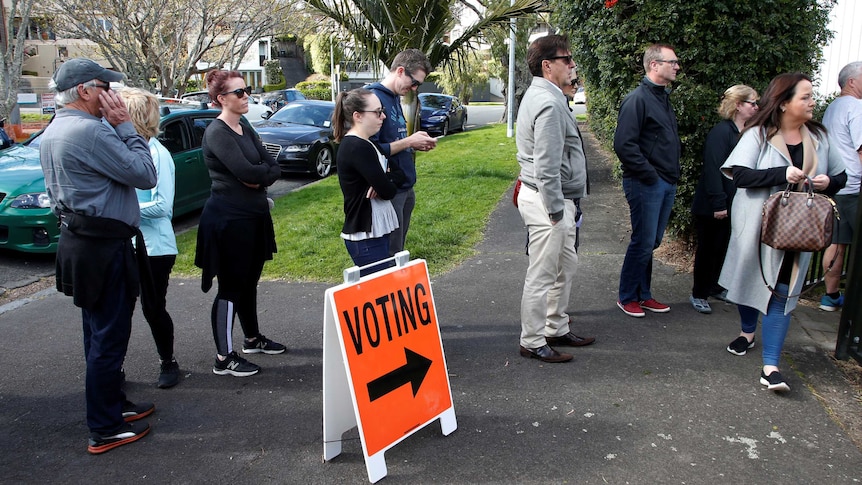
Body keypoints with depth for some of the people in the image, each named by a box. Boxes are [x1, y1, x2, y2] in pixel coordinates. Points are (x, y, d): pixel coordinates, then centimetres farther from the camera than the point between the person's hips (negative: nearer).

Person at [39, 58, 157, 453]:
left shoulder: (52, 132, 12)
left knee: (99, 333, 19)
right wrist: (124, 126, -12)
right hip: (104, 247, -10)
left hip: (78, 240, 10)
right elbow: (145, 175, -18)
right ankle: (105, 430, 10)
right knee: (109, 336, 0)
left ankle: (114, 404, 34)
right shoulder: (91, 131, -21)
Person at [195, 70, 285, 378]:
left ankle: (253, 339, 34)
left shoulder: (245, 129, 12)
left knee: (249, 281, 19)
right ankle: (224, 358, 6)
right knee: (230, 286, -2)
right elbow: (245, 171, -25)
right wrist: (265, 171, -6)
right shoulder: (217, 132, -14)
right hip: (228, 219, -8)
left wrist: (259, 176, -15)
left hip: (253, 216, 9)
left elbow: (273, 168, 5)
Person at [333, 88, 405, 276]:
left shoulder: (357, 143, 12)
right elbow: (387, 191, -20)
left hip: (373, 232, 10)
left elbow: (400, 173, 12)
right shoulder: (358, 148, -19)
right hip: (366, 238, -10)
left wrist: (384, 181, -10)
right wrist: (389, 182, 3)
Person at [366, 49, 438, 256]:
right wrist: (408, 142, -17)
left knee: (399, 250, 17)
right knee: (389, 255, -1)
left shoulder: (394, 97, 12)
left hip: (405, 187, 9)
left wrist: (416, 144, 3)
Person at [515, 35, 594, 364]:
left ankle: (556, 328, 33)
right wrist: (556, 211, -21)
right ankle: (532, 342, 11)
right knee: (542, 276, -1)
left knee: (566, 266, 20)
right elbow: (546, 167, -26)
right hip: (547, 201, -11)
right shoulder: (549, 103, -20)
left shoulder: (541, 96, 15)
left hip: (558, 200, 11)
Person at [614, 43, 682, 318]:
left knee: (652, 242, 14)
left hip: (667, 184, 9)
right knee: (643, 242, -2)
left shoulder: (663, 98, 16)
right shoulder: (638, 99, -13)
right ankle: (627, 298, 13)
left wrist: (673, 174, 11)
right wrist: (648, 174, -18)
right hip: (646, 183, -8)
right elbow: (624, 144, -21)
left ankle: (644, 294, 25)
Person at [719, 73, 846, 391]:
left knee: (782, 292, -2)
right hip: (757, 226, -2)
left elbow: (840, 175, 15)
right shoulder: (758, 134, -8)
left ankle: (771, 365, -2)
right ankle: (748, 332, 43)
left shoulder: (818, 137, 5)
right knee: (751, 279, 14)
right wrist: (782, 174, -26)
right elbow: (739, 174, -18)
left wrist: (829, 182, -8)